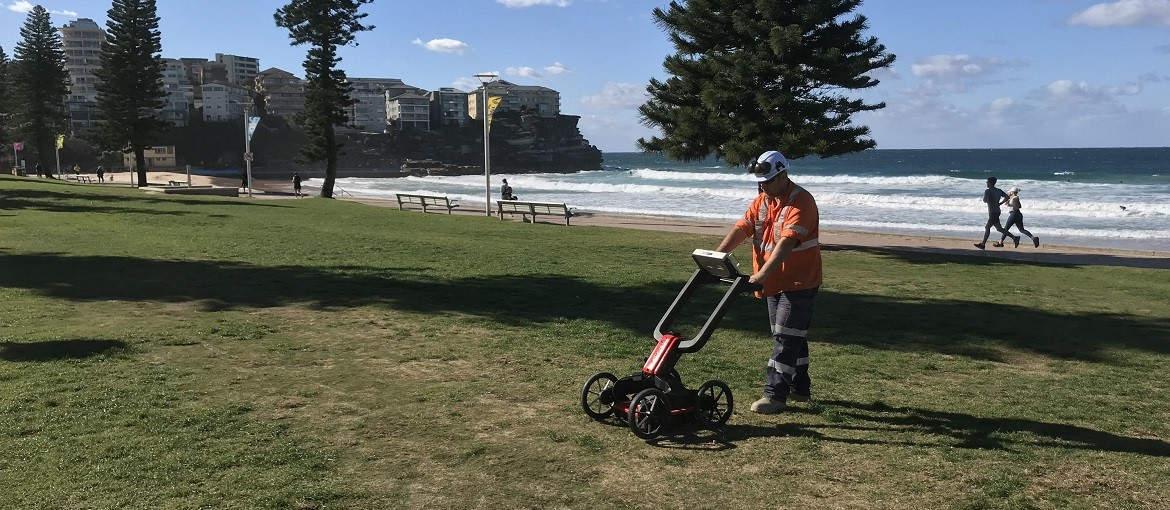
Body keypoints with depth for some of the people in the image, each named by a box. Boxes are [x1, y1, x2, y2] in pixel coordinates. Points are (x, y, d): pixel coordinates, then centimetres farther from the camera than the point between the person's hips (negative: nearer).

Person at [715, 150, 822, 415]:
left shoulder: (801, 202, -19)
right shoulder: (762, 200, 7)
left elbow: (786, 243, -30)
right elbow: (741, 229, -2)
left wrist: (762, 275, -38)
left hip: (799, 283, -8)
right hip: (775, 283, 8)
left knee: (786, 338, -8)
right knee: (793, 337, 17)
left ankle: (775, 395, -6)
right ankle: (800, 388, 29)